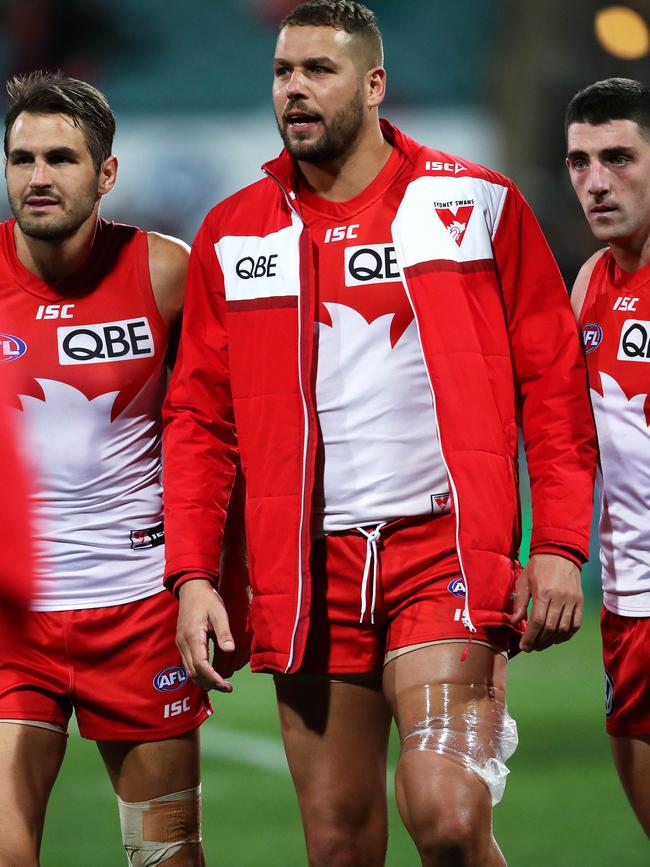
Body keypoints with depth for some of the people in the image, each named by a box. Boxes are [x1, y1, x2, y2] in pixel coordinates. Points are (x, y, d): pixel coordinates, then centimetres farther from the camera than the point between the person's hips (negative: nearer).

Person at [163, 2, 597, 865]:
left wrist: (559, 545, -5)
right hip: (309, 567, 3)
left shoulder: (476, 203, 3)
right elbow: (200, 418, 12)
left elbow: (553, 382, 4)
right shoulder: (233, 234, 10)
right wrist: (193, 574, 2)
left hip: (445, 544, -3)